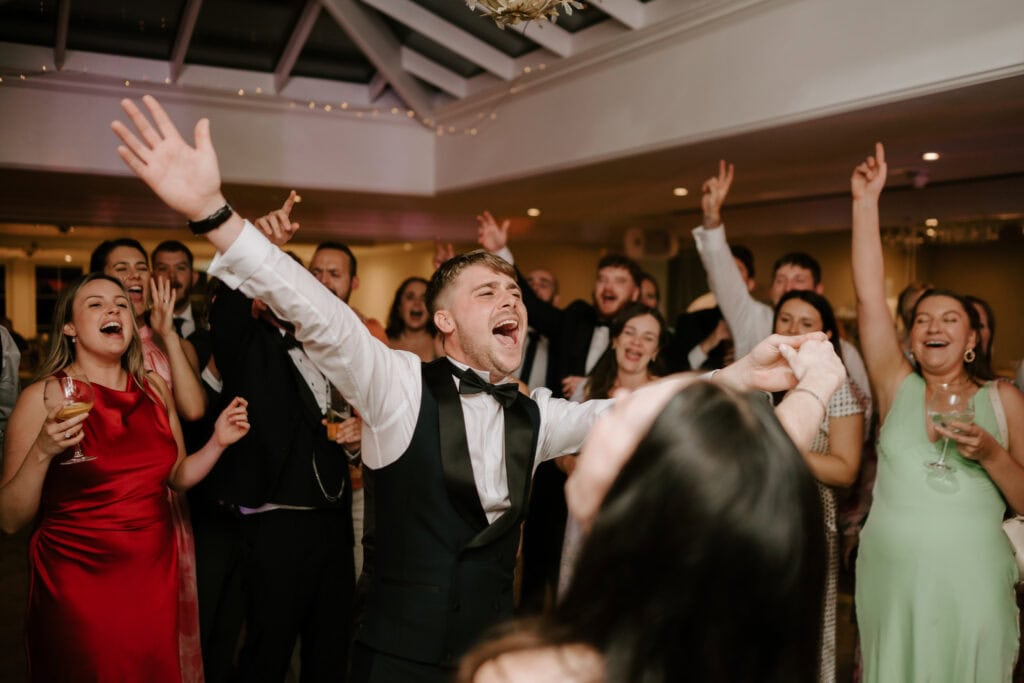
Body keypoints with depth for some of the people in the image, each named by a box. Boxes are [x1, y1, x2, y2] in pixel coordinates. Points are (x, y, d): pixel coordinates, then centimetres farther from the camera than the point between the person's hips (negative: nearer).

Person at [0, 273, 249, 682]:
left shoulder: (154, 388, 4)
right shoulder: (43, 397, -10)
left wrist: (218, 442, -3)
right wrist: (42, 452, -25)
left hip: (155, 572, 5)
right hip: (77, 582, -4)